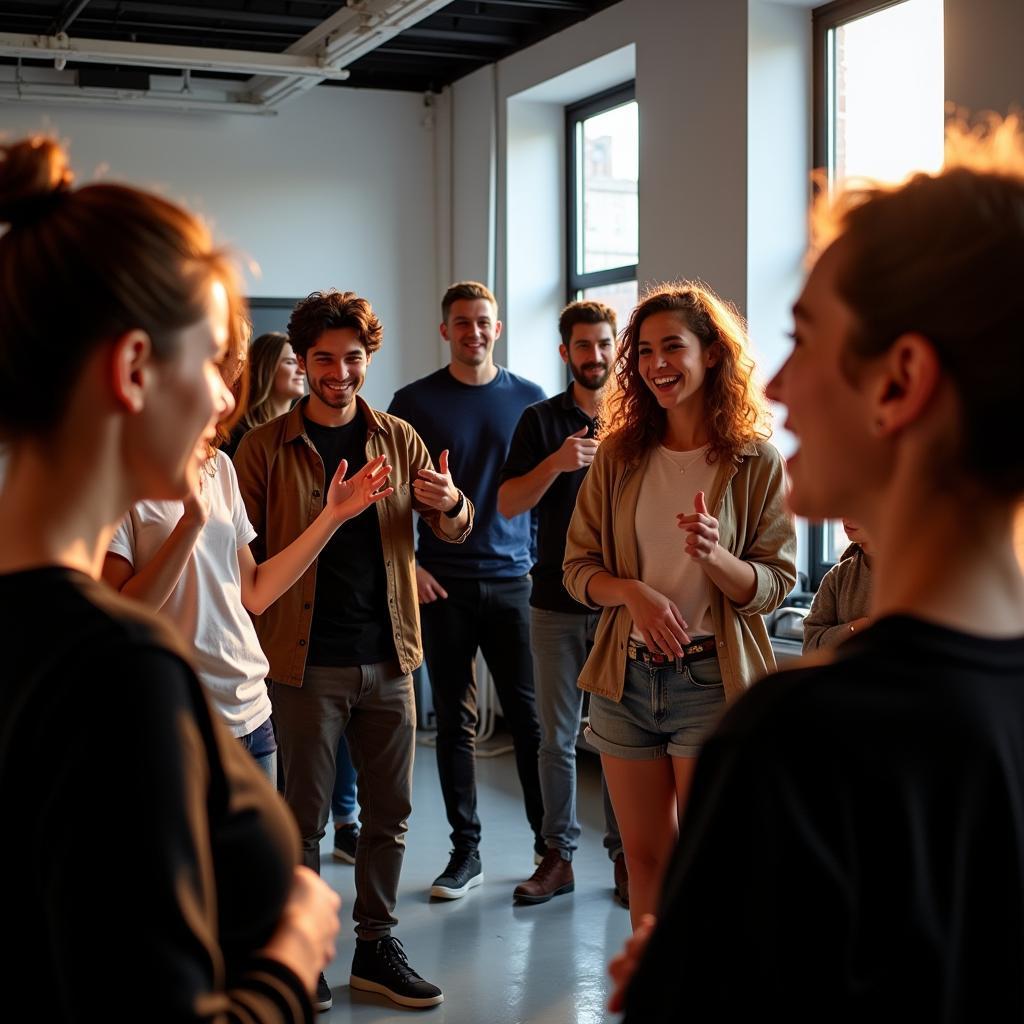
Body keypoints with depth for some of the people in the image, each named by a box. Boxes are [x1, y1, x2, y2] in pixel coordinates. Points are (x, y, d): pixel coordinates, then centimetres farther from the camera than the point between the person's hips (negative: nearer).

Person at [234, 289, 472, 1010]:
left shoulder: (398, 439, 7)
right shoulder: (267, 448, -2)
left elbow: (455, 531, 3)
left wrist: (450, 505, -21)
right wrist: (250, 645, -9)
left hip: (387, 655, 4)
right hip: (306, 659, -3)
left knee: (390, 809, 10)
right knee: (306, 813, 4)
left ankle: (376, 947, 24)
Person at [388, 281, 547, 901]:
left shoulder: (529, 399, 7)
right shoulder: (415, 401, 3)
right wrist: (406, 564, -6)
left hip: (512, 579, 0)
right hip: (442, 583, 0)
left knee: (529, 716, 2)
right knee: (456, 721, 6)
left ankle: (551, 844, 15)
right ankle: (466, 851, 15)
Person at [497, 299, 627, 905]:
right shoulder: (542, 420, 5)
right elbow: (508, 504, -2)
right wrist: (556, 462, -18)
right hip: (557, 603, 1)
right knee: (557, 737, 6)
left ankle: (625, 855, 14)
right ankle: (559, 855, 16)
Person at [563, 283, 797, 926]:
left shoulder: (757, 461, -4)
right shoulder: (619, 456, 4)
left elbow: (778, 583, -5)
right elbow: (578, 566, 4)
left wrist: (715, 557, -24)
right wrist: (634, 592, -15)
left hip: (713, 680, -3)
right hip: (626, 679, 3)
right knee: (646, 856, 13)